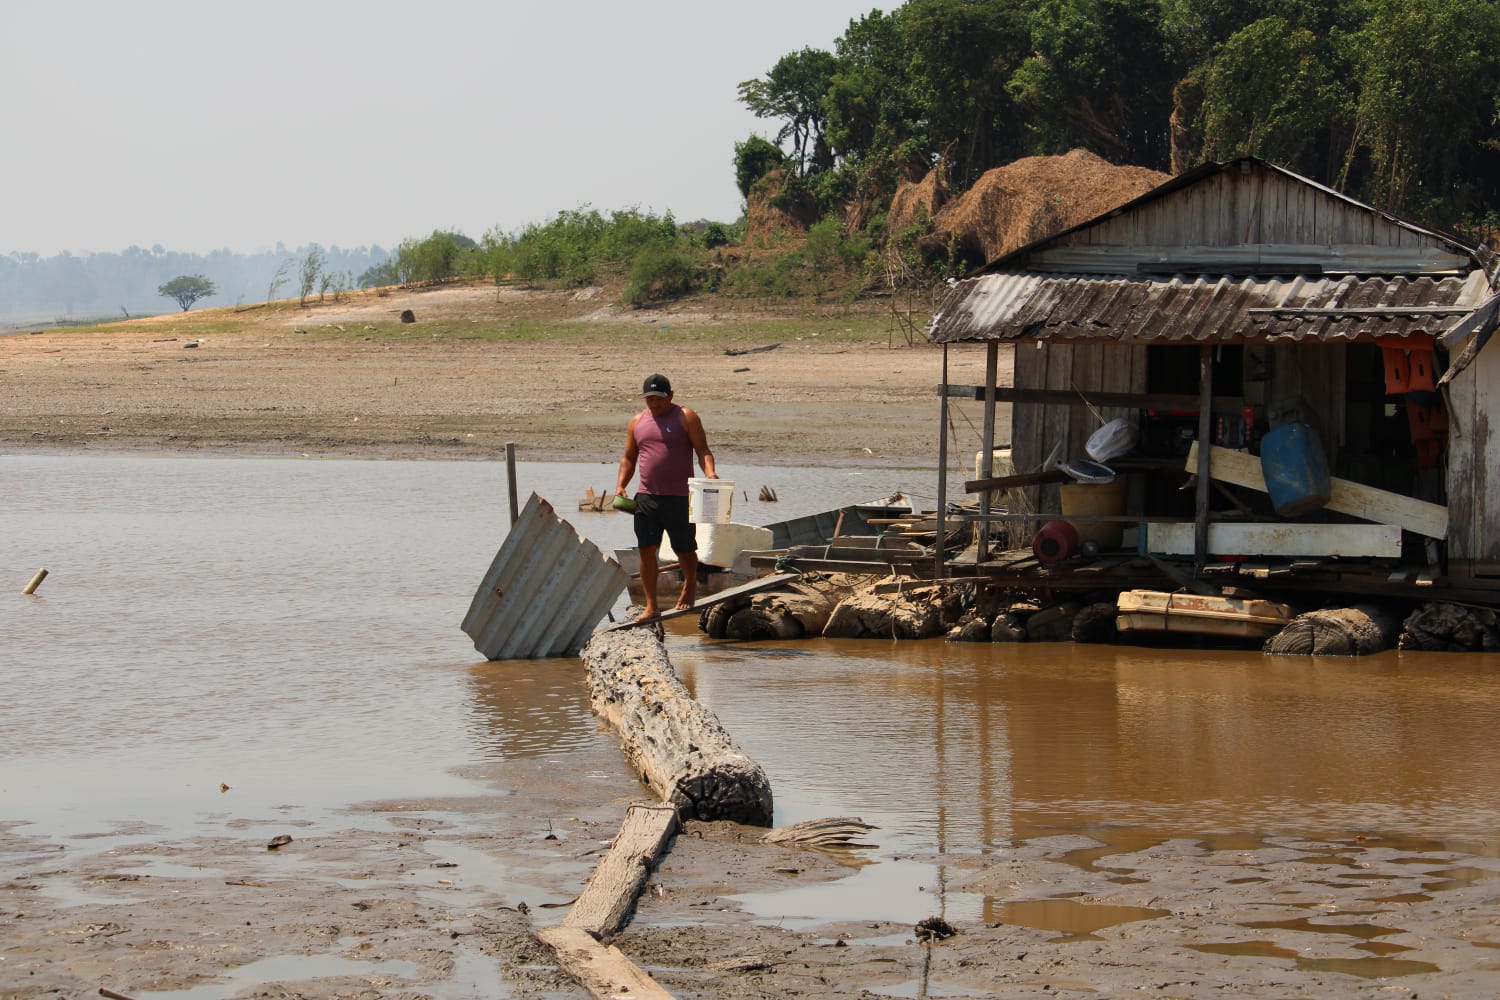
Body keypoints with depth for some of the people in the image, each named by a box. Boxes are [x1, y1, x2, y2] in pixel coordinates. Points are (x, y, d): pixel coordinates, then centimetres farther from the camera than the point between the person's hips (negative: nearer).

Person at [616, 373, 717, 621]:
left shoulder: (686, 418, 1)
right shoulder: (637, 422, 14)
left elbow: (702, 450, -4)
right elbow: (629, 459, 19)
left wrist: (709, 472, -22)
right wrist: (620, 485, 5)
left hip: (679, 498, -3)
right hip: (647, 497, 4)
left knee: (685, 549, 5)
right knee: (647, 550, -3)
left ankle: (690, 585, 36)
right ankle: (651, 606, 2)